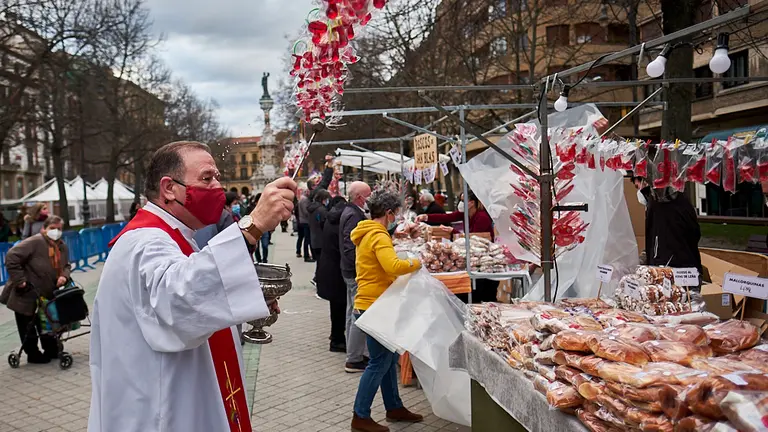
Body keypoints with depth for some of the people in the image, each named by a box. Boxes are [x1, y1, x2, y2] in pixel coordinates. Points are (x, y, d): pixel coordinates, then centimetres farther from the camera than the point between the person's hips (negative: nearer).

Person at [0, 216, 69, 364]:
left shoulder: (62, 247, 3)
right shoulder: (35, 242, -23)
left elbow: (66, 266, 13)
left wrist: (64, 276, -11)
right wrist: (19, 281, -25)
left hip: (47, 295, 7)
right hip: (27, 294, -7)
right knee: (27, 327, 6)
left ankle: (52, 351, 29)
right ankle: (33, 354, 19)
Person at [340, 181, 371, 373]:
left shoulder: (350, 211, 12)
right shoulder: (354, 215, -20)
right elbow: (351, 247, -26)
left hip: (351, 271, 11)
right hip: (357, 272, -11)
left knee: (353, 314, 17)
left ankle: (353, 354, 28)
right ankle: (354, 360, 3)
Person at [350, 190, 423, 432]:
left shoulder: (366, 234, 13)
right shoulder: (379, 236, -18)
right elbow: (393, 266, -33)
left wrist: (396, 279, 12)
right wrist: (415, 263, -17)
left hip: (370, 304, 10)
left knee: (389, 358, 17)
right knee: (380, 362, -3)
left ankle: (394, 407, 28)